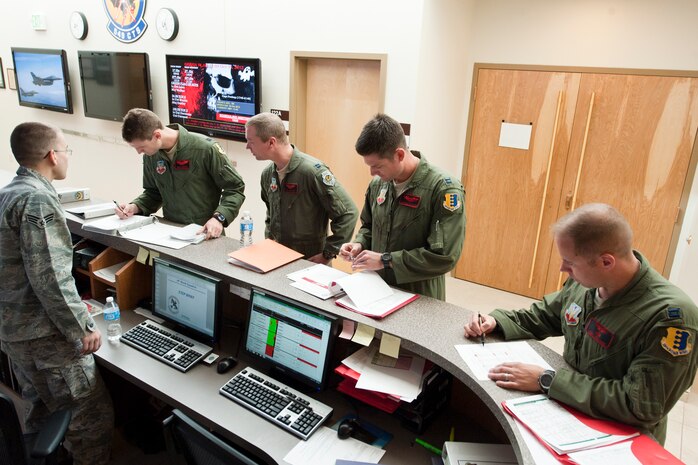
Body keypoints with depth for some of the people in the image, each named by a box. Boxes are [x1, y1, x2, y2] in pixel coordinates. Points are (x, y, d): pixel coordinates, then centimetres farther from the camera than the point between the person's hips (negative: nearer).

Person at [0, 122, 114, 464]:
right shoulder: (37, 199, -20)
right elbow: (49, 277, -25)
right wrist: (82, 329, -17)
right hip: (44, 334, -10)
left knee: (42, 408, 25)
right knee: (93, 417, 1)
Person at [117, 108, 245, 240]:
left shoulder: (205, 149, -13)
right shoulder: (150, 155, 5)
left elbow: (235, 188, -8)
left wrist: (219, 218, -22)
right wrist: (135, 207, 2)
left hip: (205, 234, -5)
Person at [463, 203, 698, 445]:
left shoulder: (672, 315, -26)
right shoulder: (585, 281, -5)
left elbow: (640, 405, -28)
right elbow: (541, 316, 12)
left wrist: (546, 381, -28)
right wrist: (496, 321, -4)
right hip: (568, 413, 6)